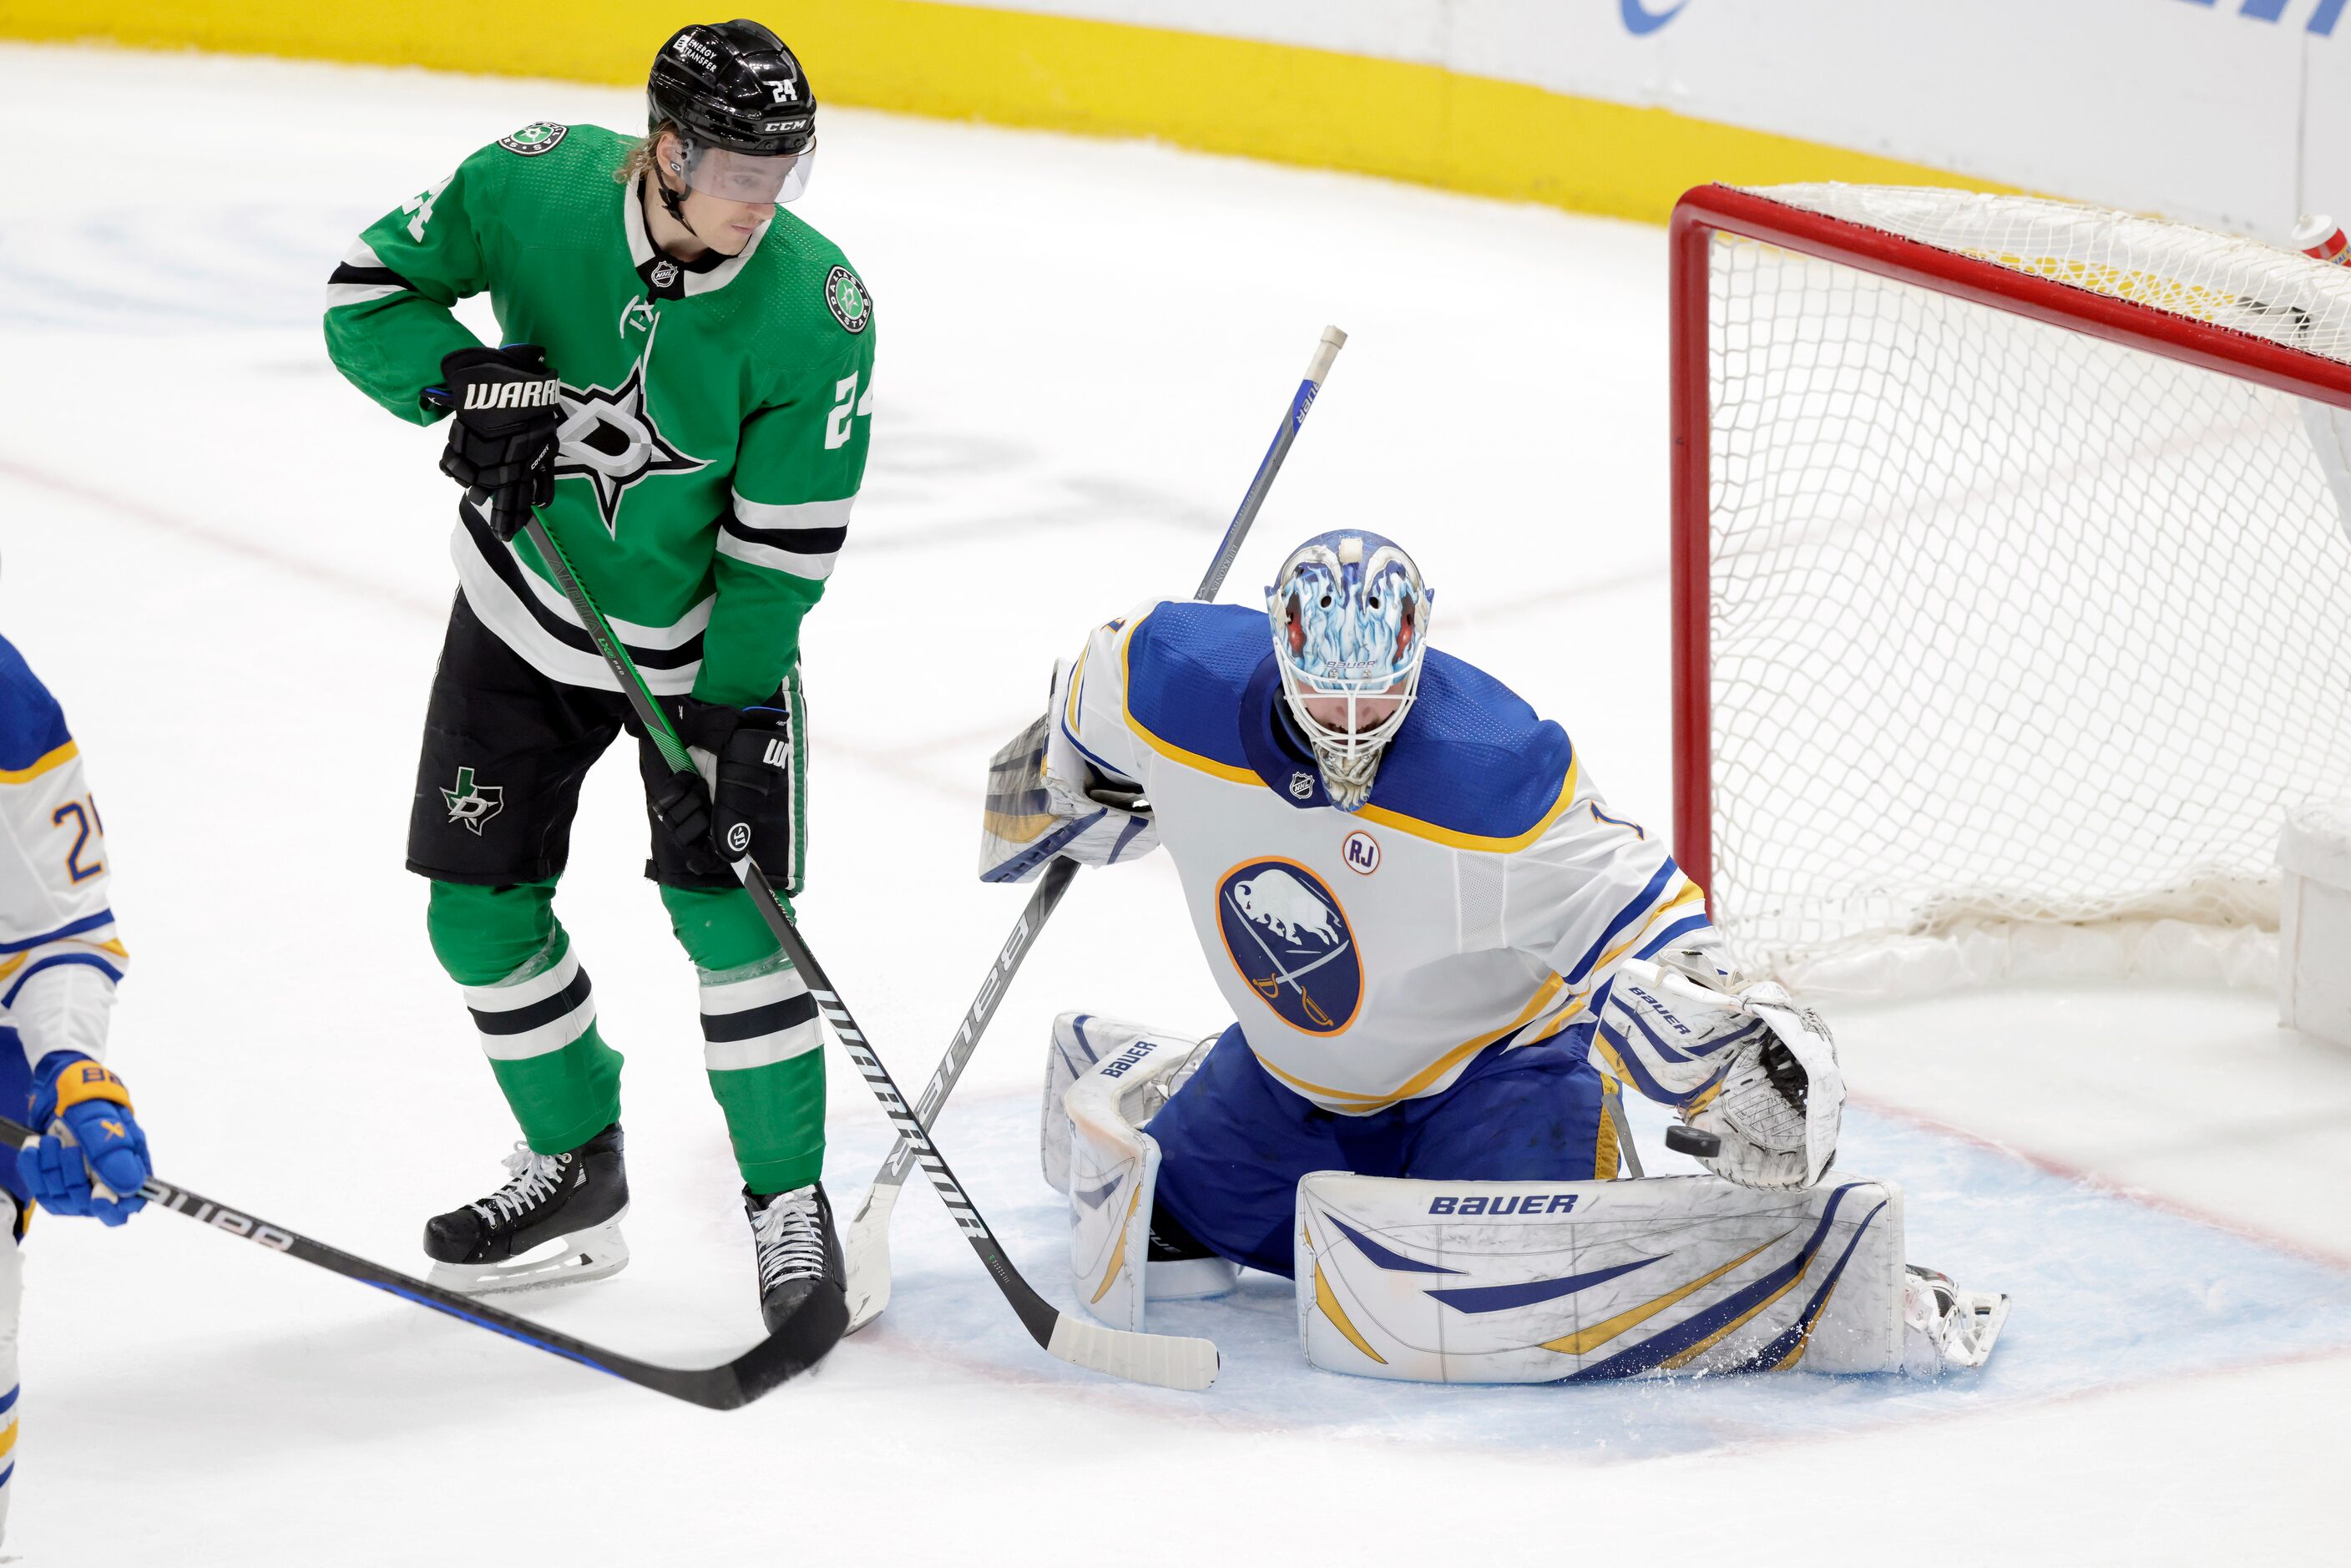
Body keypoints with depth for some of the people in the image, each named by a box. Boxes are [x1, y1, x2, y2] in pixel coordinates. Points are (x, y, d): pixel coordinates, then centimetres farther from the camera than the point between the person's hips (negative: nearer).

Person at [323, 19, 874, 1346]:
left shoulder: (817, 308, -25)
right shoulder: (533, 186, -20)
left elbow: (783, 543, -20)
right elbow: (366, 293, -9)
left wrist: (724, 718, -22)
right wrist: (463, 380, -28)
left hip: (707, 639, -3)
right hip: (525, 612, 3)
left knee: (727, 912, -11)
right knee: (482, 909, 7)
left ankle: (792, 1202, 6)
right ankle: (576, 1169, 27)